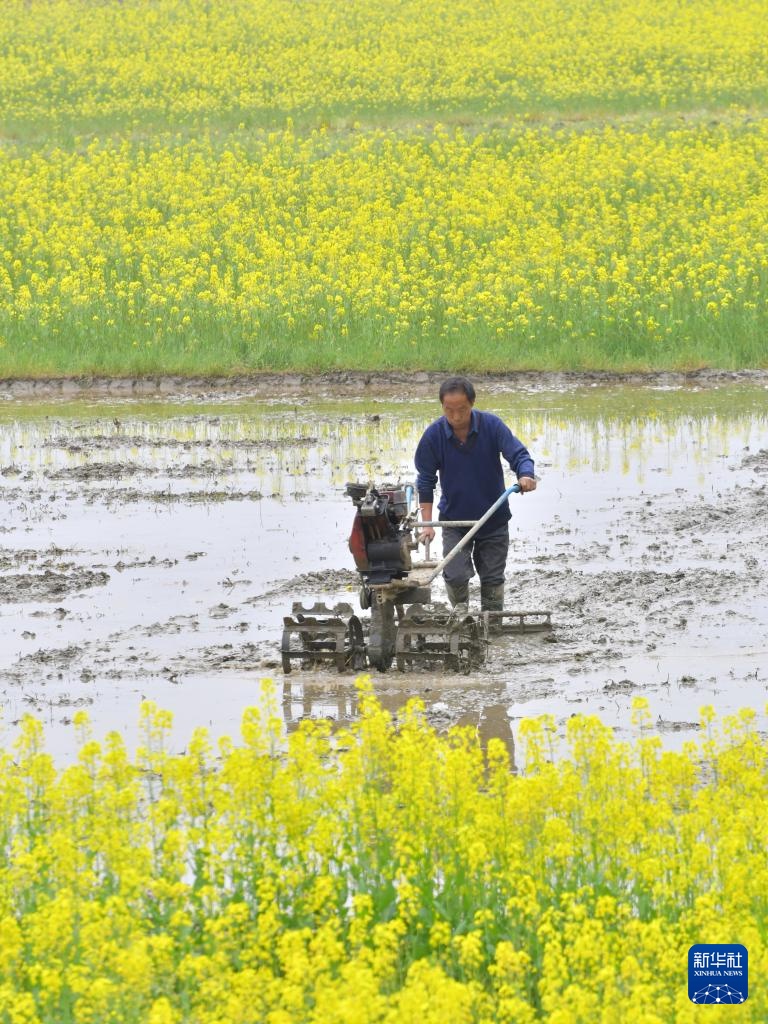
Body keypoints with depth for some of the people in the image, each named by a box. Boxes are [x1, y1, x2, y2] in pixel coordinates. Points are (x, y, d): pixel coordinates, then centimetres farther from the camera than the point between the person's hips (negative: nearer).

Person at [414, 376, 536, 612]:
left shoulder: (492, 425, -14)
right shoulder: (433, 435, -13)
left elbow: (518, 455, -17)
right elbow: (426, 481, -4)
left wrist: (525, 476, -42)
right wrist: (427, 524, -10)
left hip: (494, 519, 0)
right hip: (454, 520, 0)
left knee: (492, 580, 6)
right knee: (456, 576, -13)